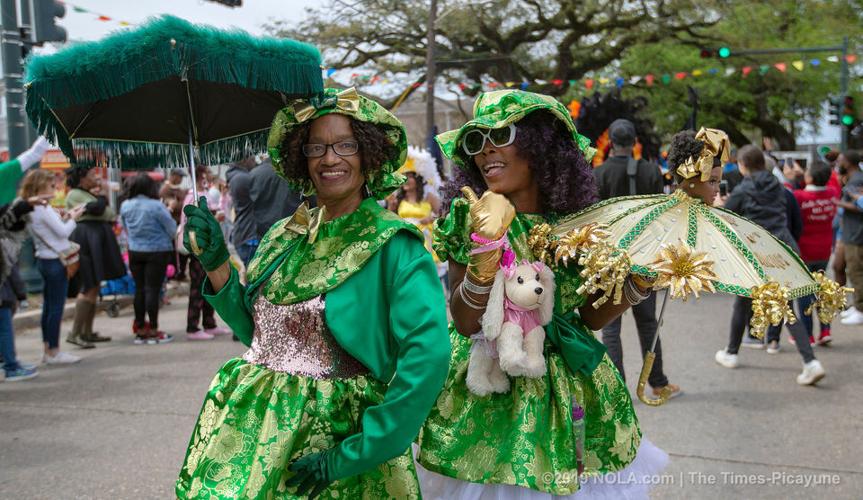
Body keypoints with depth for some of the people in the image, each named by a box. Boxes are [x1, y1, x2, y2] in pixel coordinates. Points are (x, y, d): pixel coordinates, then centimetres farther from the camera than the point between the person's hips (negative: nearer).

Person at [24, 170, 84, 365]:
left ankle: (48, 349, 19)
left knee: (49, 306, 13)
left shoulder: (33, 209, 11)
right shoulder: (44, 209, -17)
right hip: (55, 261, -10)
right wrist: (73, 218, 0)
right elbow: (63, 232, -15)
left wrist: (65, 218, 5)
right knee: (56, 307, -4)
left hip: (44, 260, 10)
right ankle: (53, 352, 1)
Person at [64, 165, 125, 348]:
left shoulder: (90, 194, 20)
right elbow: (97, 209, -23)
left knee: (93, 288, 11)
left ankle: (87, 332, 17)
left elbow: (109, 215, 17)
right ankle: (74, 333, -11)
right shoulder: (75, 194, -8)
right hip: (86, 241, -10)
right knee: (89, 288, -13)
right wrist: (103, 194, -6)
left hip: (97, 242, 10)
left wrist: (100, 195, 7)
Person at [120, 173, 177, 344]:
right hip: (157, 251, -5)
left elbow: (126, 229, 12)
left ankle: (140, 330, 17)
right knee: (153, 289, -1)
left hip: (135, 251, 5)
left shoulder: (125, 206, -1)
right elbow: (172, 229, -9)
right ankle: (153, 331, 3)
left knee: (139, 289, 11)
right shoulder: (156, 206, -16)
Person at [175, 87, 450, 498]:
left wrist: (354, 454, -22)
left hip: (329, 440, -5)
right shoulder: (284, 236, 6)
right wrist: (216, 265, -1)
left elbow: (427, 356, -23)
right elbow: (257, 331, 12)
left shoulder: (392, 244, -14)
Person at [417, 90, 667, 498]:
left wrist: (639, 281, -9)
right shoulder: (467, 220, -8)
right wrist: (486, 248, -26)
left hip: (571, 392, 2)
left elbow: (591, 316, 5)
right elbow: (465, 323, -14)